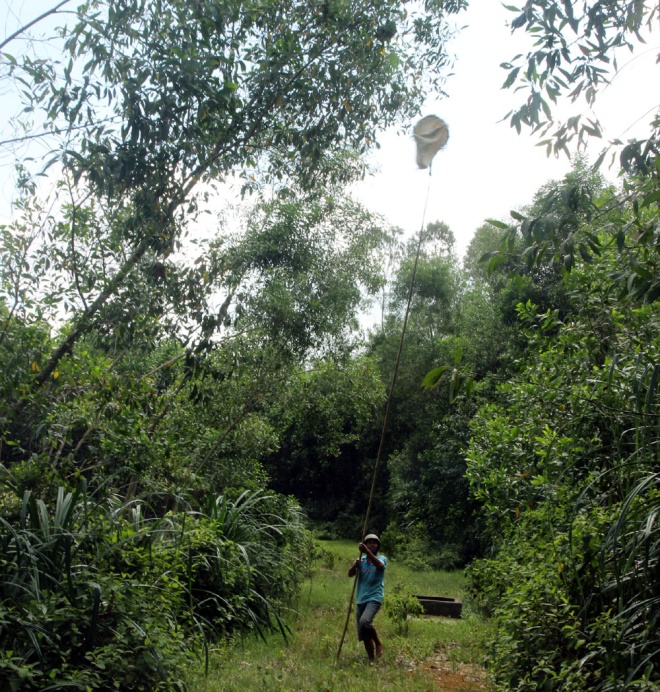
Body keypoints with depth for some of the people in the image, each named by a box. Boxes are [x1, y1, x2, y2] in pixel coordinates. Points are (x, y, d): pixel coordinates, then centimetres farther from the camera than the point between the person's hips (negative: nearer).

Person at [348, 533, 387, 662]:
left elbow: (379, 565, -26)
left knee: (365, 621, -28)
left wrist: (367, 551, -39)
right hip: (361, 599, 5)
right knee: (363, 633, 7)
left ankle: (378, 643, -4)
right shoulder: (361, 560, 10)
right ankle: (371, 659, 22)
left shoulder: (381, 558, -1)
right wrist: (355, 565, -24)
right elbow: (350, 574, -3)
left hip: (374, 598, -5)